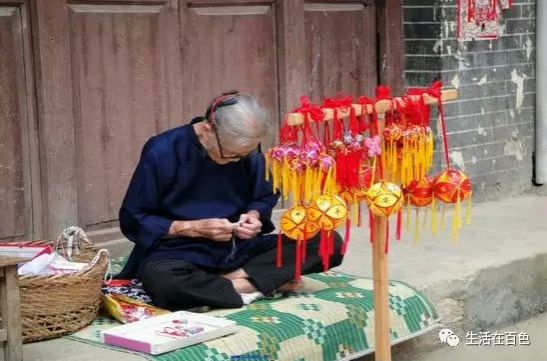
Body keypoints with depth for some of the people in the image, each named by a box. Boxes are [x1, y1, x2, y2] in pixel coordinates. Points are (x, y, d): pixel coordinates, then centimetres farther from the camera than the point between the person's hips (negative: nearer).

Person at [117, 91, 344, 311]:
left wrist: (253, 215, -10)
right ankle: (248, 285, -21)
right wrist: (194, 228, -19)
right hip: (181, 253, -4)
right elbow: (132, 221, -9)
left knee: (329, 242, -15)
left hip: (237, 248, 4)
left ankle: (233, 277, -20)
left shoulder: (247, 151, -3)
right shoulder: (162, 152, -15)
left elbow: (265, 198, 14)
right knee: (161, 280, -43)